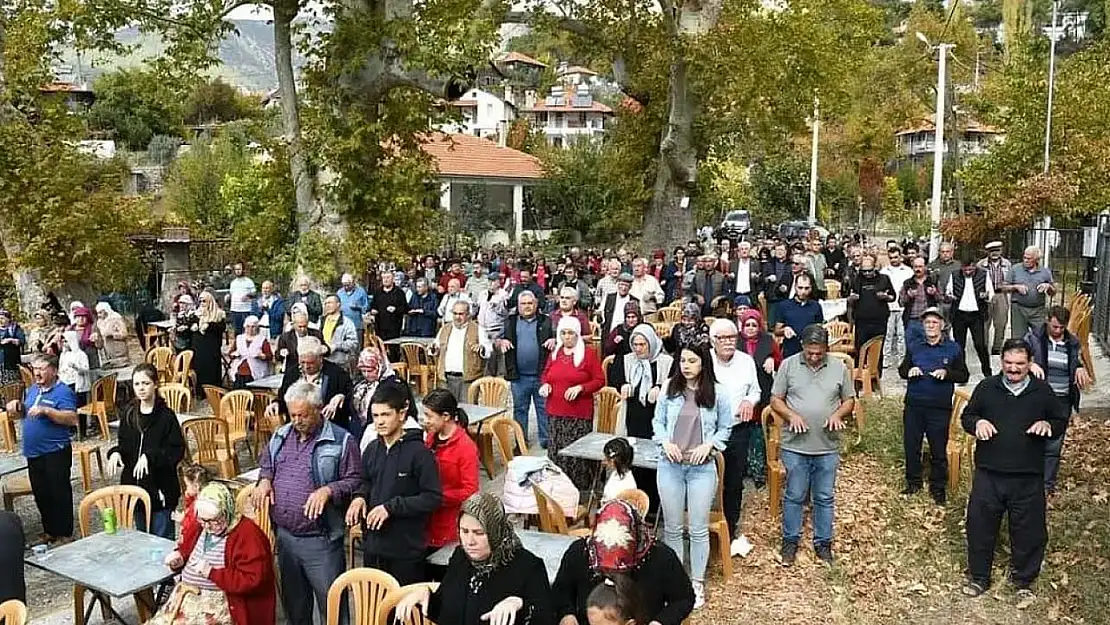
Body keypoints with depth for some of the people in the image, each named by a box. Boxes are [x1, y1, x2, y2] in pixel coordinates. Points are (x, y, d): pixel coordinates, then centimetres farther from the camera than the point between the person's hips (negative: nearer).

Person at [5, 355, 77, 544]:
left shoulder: (63, 392, -13)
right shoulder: (32, 390, 12)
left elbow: (72, 419, -24)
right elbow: (24, 414, 25)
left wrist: (46, 410, -30)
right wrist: (16, 408, 3)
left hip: (55, 453, -8)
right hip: (33, 453, 8)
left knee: (60, 494, 1)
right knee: (41, 495, 16)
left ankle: (64, 534, 12)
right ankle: (49, 532, 29)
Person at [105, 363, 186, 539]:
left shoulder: (166, 416, -12)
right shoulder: (129, 413, 4)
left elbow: (177, 450, -13)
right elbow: (124, 445, 13)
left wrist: (150, 456, -24)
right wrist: (116, 452, -8)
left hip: (161, 488, -5)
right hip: (134, 485, 5)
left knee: (162, 539, 2)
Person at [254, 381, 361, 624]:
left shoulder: (341, 440, -10)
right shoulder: (280, 435, 8)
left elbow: (354, 482, -10)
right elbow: (265, 463, 23)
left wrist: (328, 490, -25)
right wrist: (264, 480, 2)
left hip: (321, 540, -6)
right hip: (284, 535, 6)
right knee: (293, 601, 22)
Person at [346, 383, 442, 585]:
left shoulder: (418, 452, -14)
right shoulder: (372, 449, 5)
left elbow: (433, 498, -16)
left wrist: (391, 507, -20)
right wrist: (360, 497, -2)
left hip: (406, 548, -6)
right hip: (373, 546, 6)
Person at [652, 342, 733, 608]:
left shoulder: (718, 393, -5)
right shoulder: (669, 388, -1)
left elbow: (725, 428, 4)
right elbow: (658, 421, 8)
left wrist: (708, 445, -11)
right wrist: (665, 442, -10)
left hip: (702, 468, -2)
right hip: (670, 465, 2)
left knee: (698, 529, 6)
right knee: (672, 527, 12)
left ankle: (698, 583, 23)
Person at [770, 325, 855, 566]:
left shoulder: (839, 368, 1)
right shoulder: (788, 365, -3)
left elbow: (849, 400, 9)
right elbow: (775, 399, 1)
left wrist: (838, 414, -12)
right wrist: (791, 415, -17)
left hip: (828, 447, 1)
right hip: (795, 446, -1)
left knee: (824, 498, 12)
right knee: (794, 496, 8)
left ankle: (823, 543, 26)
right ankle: (790, 541, 23)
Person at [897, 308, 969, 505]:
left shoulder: (954, 349, 1)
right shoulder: (913, 346, 9)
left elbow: (964, 376, 1)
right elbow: (901, 370, 14)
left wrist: (946, 373, -18)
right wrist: (909, 371, -9)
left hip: (940, 407, -3)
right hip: (913, 405, 3)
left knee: (938, 450, 5)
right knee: (911, 446, 10)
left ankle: (938, 487, 19)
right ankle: (913, 482, 25)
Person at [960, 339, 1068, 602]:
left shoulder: (1043, 391, 1)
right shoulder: (986, 387, 2)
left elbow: (1062, 421, 10)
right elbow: (966, 416, 9)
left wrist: (1048, 425, -13)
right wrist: (977, 422, -14)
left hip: (1028, 478, 0)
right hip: (988, 474, 1)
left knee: (1028, 531, 8)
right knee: (980, 526, 8)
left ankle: (1023, 582, 28)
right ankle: (978, 577, 25)